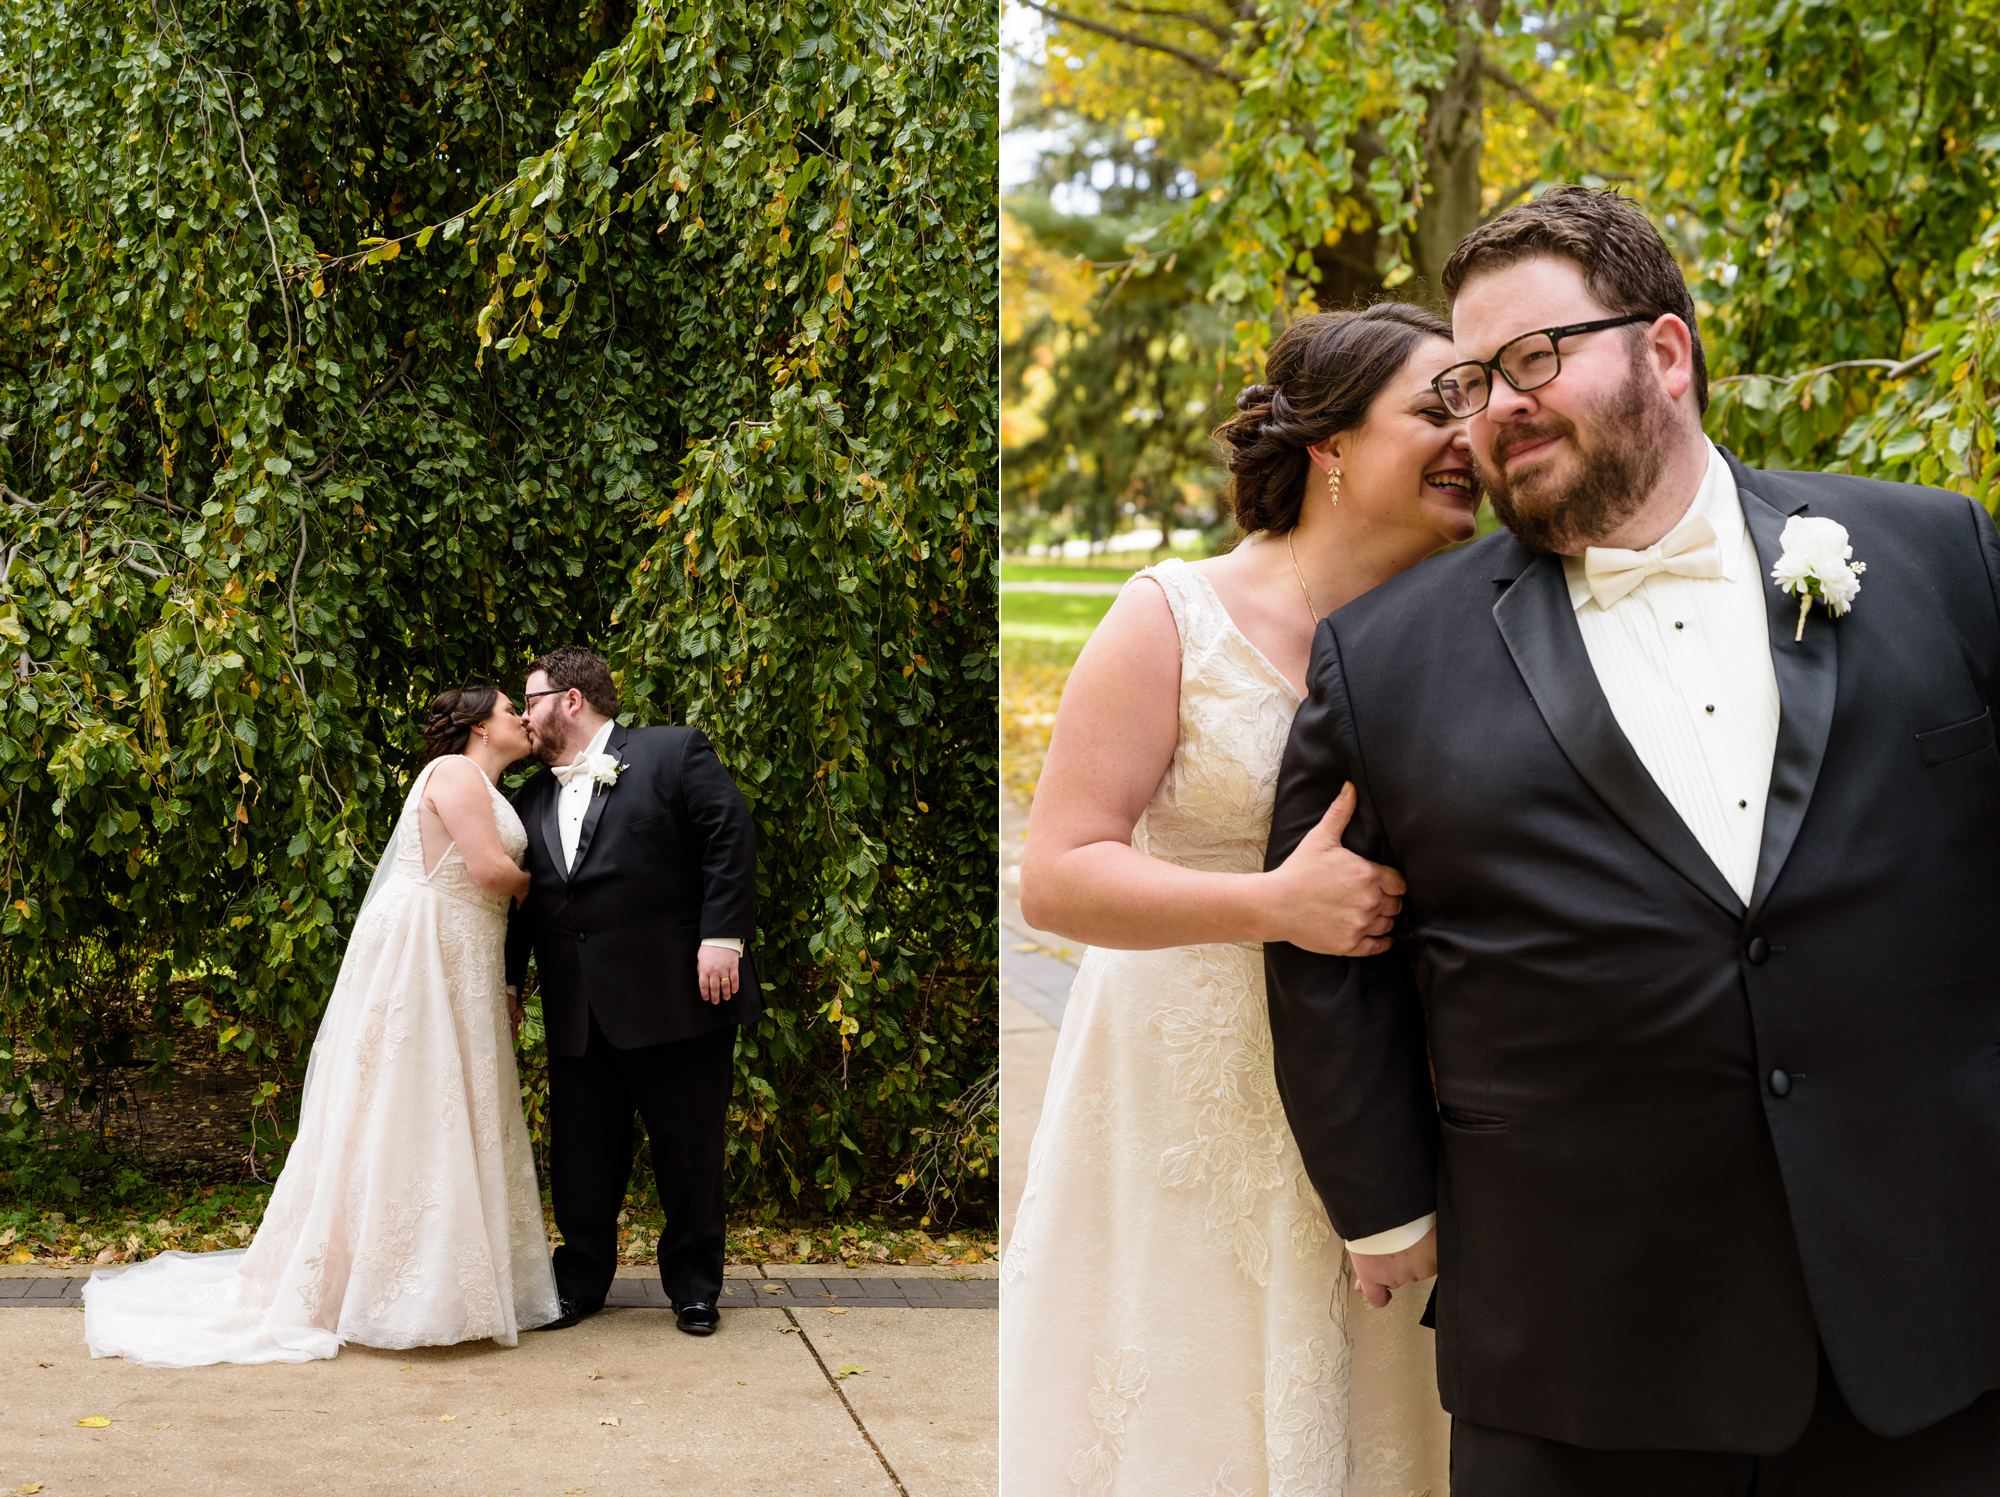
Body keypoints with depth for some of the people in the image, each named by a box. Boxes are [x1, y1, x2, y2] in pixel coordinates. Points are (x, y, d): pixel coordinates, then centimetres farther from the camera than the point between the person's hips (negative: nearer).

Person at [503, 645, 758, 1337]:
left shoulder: (674, 752, -1)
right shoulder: (532, 801, 17)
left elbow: (732, 837, -8)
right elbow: (521, 901, 19)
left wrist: (722, 938, -15)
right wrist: (507, 983, 13)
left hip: (676, 996, -5)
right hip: (578, 1017, 5)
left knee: (689, 1149, 5)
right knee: (581, 1157, 8)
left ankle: (694, 1287, 19)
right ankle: (581, 1282, 23)